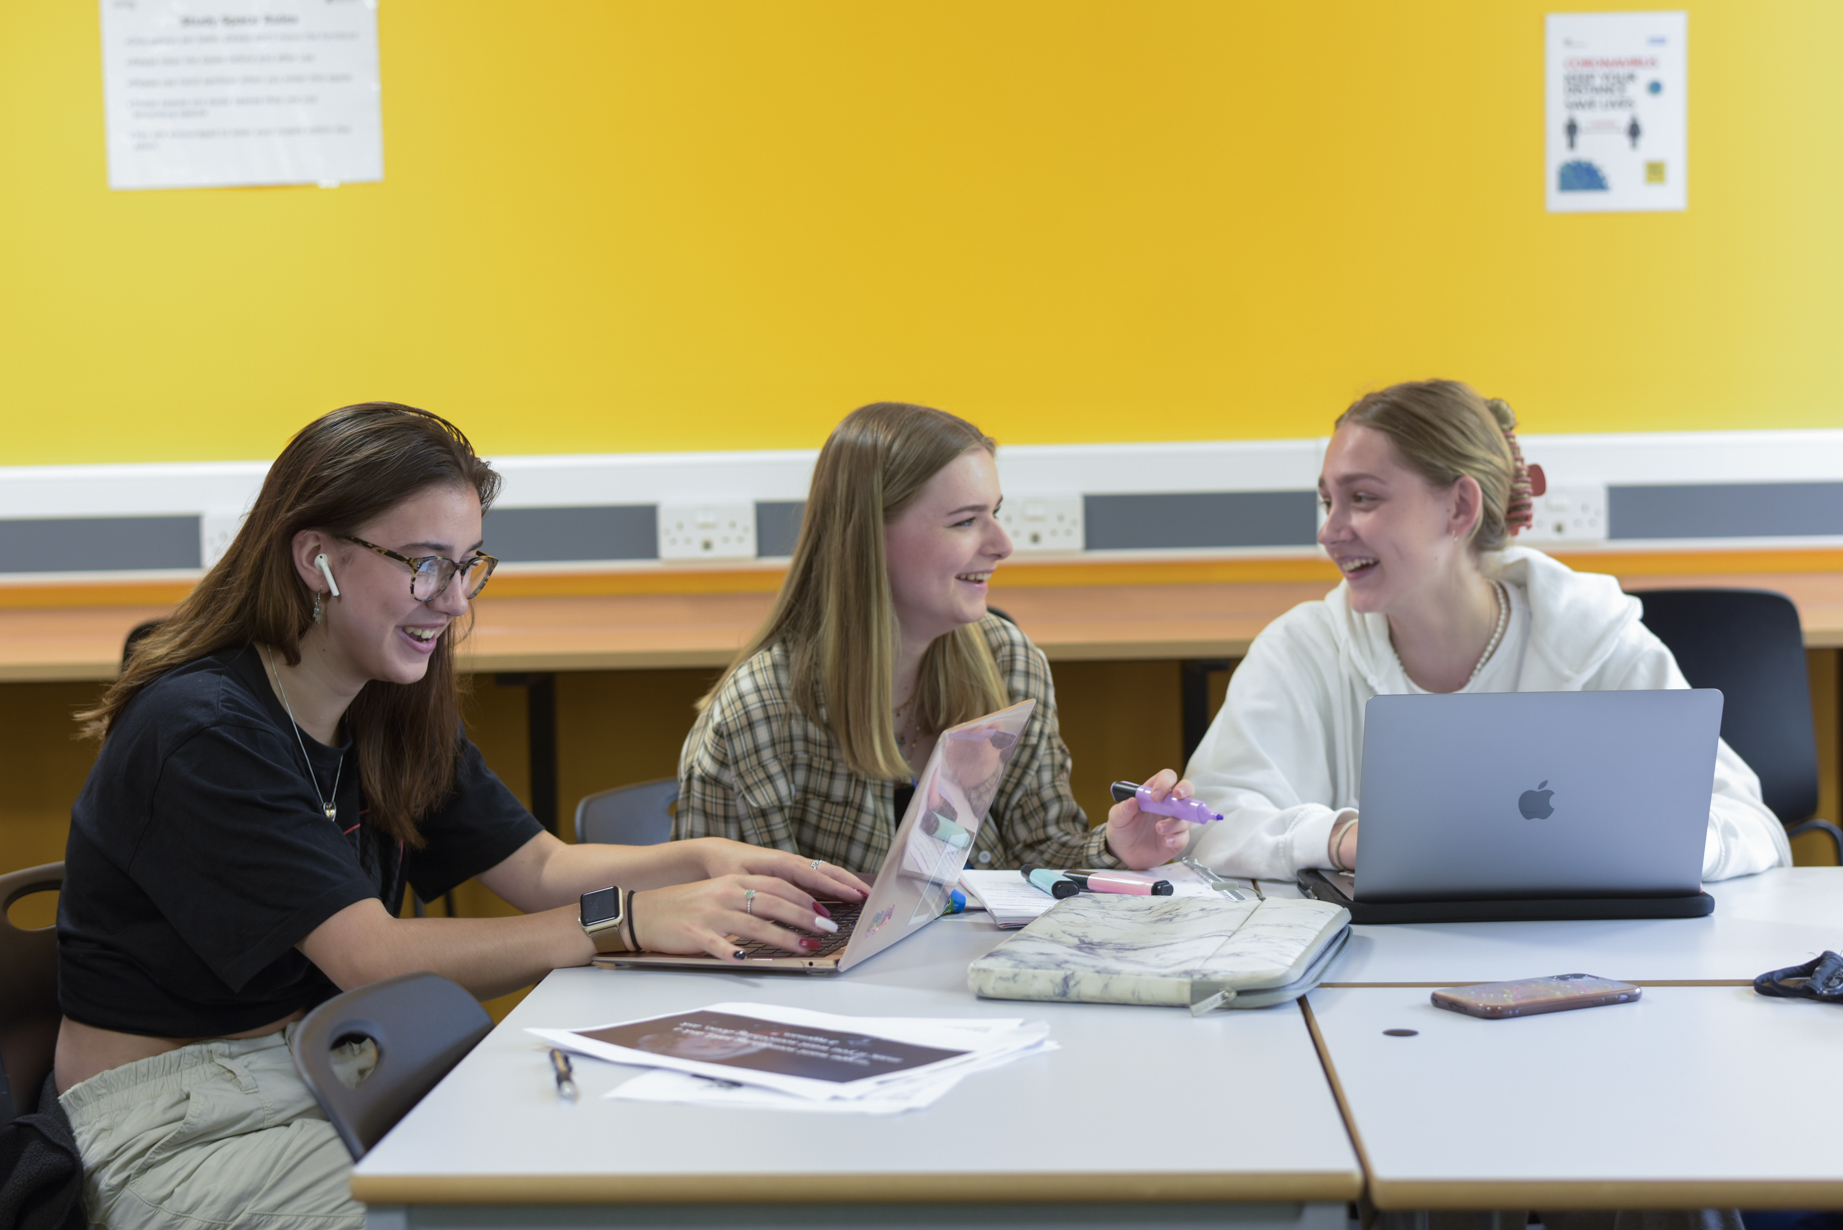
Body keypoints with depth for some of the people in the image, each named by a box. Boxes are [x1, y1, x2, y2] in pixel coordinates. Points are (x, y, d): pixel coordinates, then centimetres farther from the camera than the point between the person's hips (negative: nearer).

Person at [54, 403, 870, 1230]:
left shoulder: (391, 711, 6)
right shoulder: (200, 734, -21)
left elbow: (538, 867, 9)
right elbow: (375, 960, -28)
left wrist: (706, 861, -10)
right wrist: (628, 921, -34)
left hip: (329, 1082, 8)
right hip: (172, 1131, -8)